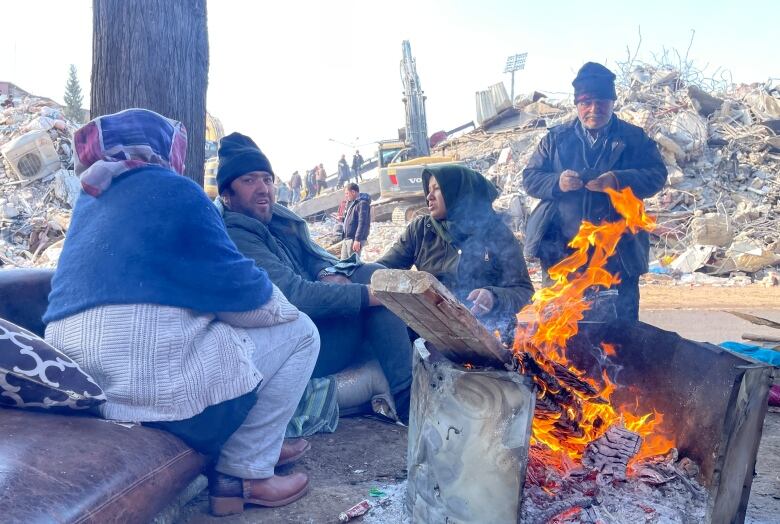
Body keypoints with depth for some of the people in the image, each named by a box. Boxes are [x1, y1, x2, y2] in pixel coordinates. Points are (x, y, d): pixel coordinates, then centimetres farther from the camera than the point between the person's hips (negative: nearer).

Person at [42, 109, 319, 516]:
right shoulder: (172, 190, -7)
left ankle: (260, 443, 28)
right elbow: (237, 291, -7)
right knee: (299, 333, 6)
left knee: (231, 325, 28)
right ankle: (244, 474, 8)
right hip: (154, 382, -9)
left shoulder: (91, 198, 17)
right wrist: (280, 306, 12)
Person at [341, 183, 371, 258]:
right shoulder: (351, 203, 17)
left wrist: (357, 240, -24)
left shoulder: (362, 203, -13)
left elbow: (362, 223, -20)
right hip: (346, 239, 10)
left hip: (354, 239, -10)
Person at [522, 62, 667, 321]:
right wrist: (557, 183, -16)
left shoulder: (634, 138, 7)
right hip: (561, 251, 1)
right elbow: (530, 177, 6)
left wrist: (618, 181, -21)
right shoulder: (555, 139, 10)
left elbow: (656, 175, -3)